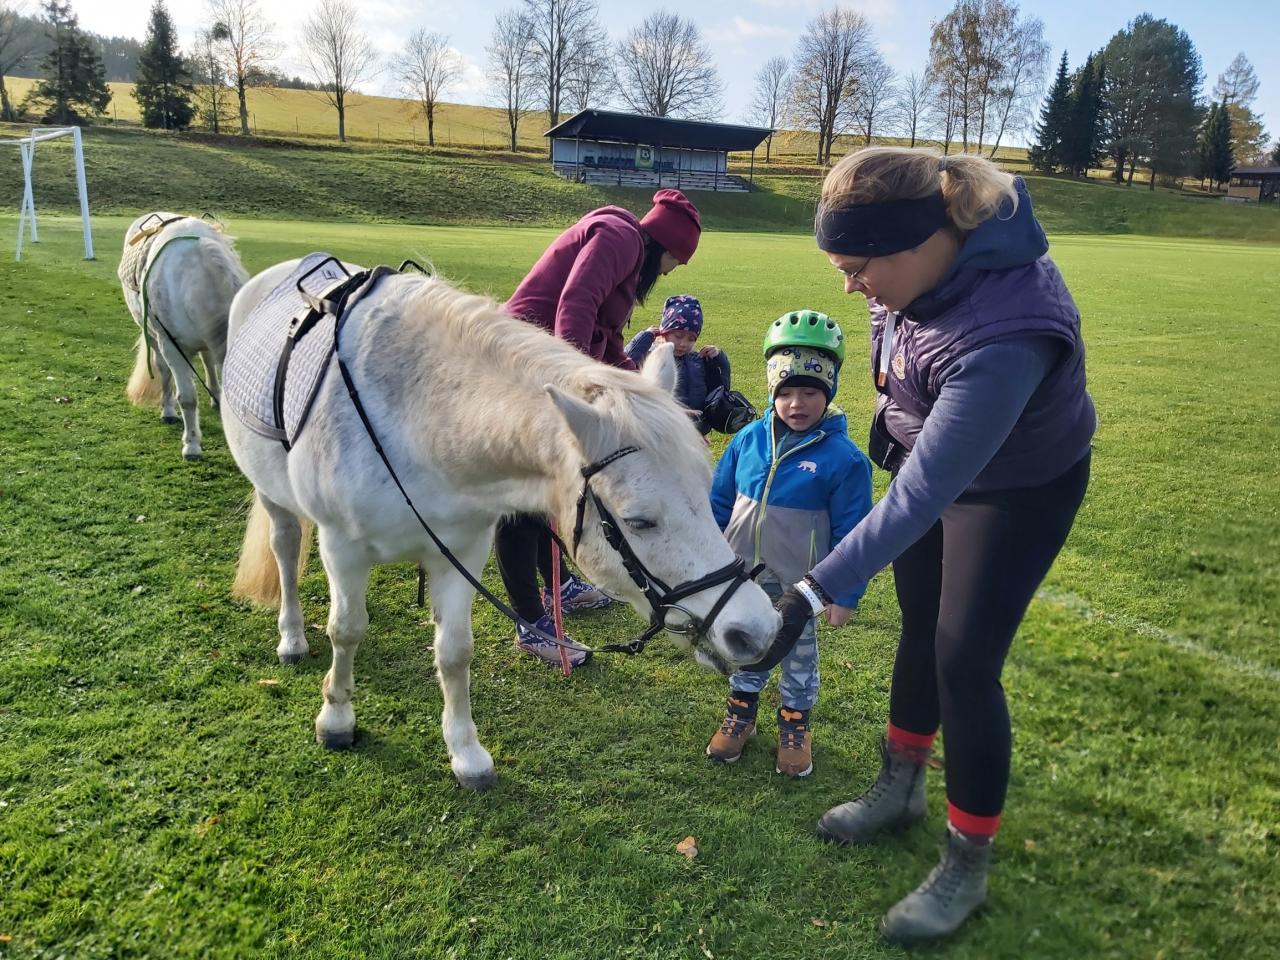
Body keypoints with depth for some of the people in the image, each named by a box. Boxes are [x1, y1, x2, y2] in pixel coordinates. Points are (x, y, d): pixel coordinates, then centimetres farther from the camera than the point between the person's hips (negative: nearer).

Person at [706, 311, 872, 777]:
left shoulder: (843, 457, -17)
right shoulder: (749, 439, -7)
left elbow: (851, 534, -11)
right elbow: (718, 502, 4)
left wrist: (846, 594, -9)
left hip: (798, 584, -3)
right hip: (742, 575, 3)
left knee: (799, 650, 17)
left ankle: (795, 720, 38)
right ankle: (742, 708, 41)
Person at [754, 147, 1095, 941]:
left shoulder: (1003, 337, -42)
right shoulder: (924, 243, -20)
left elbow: (922, 495, -40)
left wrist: (814, 592, -38)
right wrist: (889, 407, 12)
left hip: (1017, 489, -7)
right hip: (928, 450, 7)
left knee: (965, 663, -4)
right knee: (920, 627, 17)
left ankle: (967, 868, 18)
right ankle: (901, 787, 39)